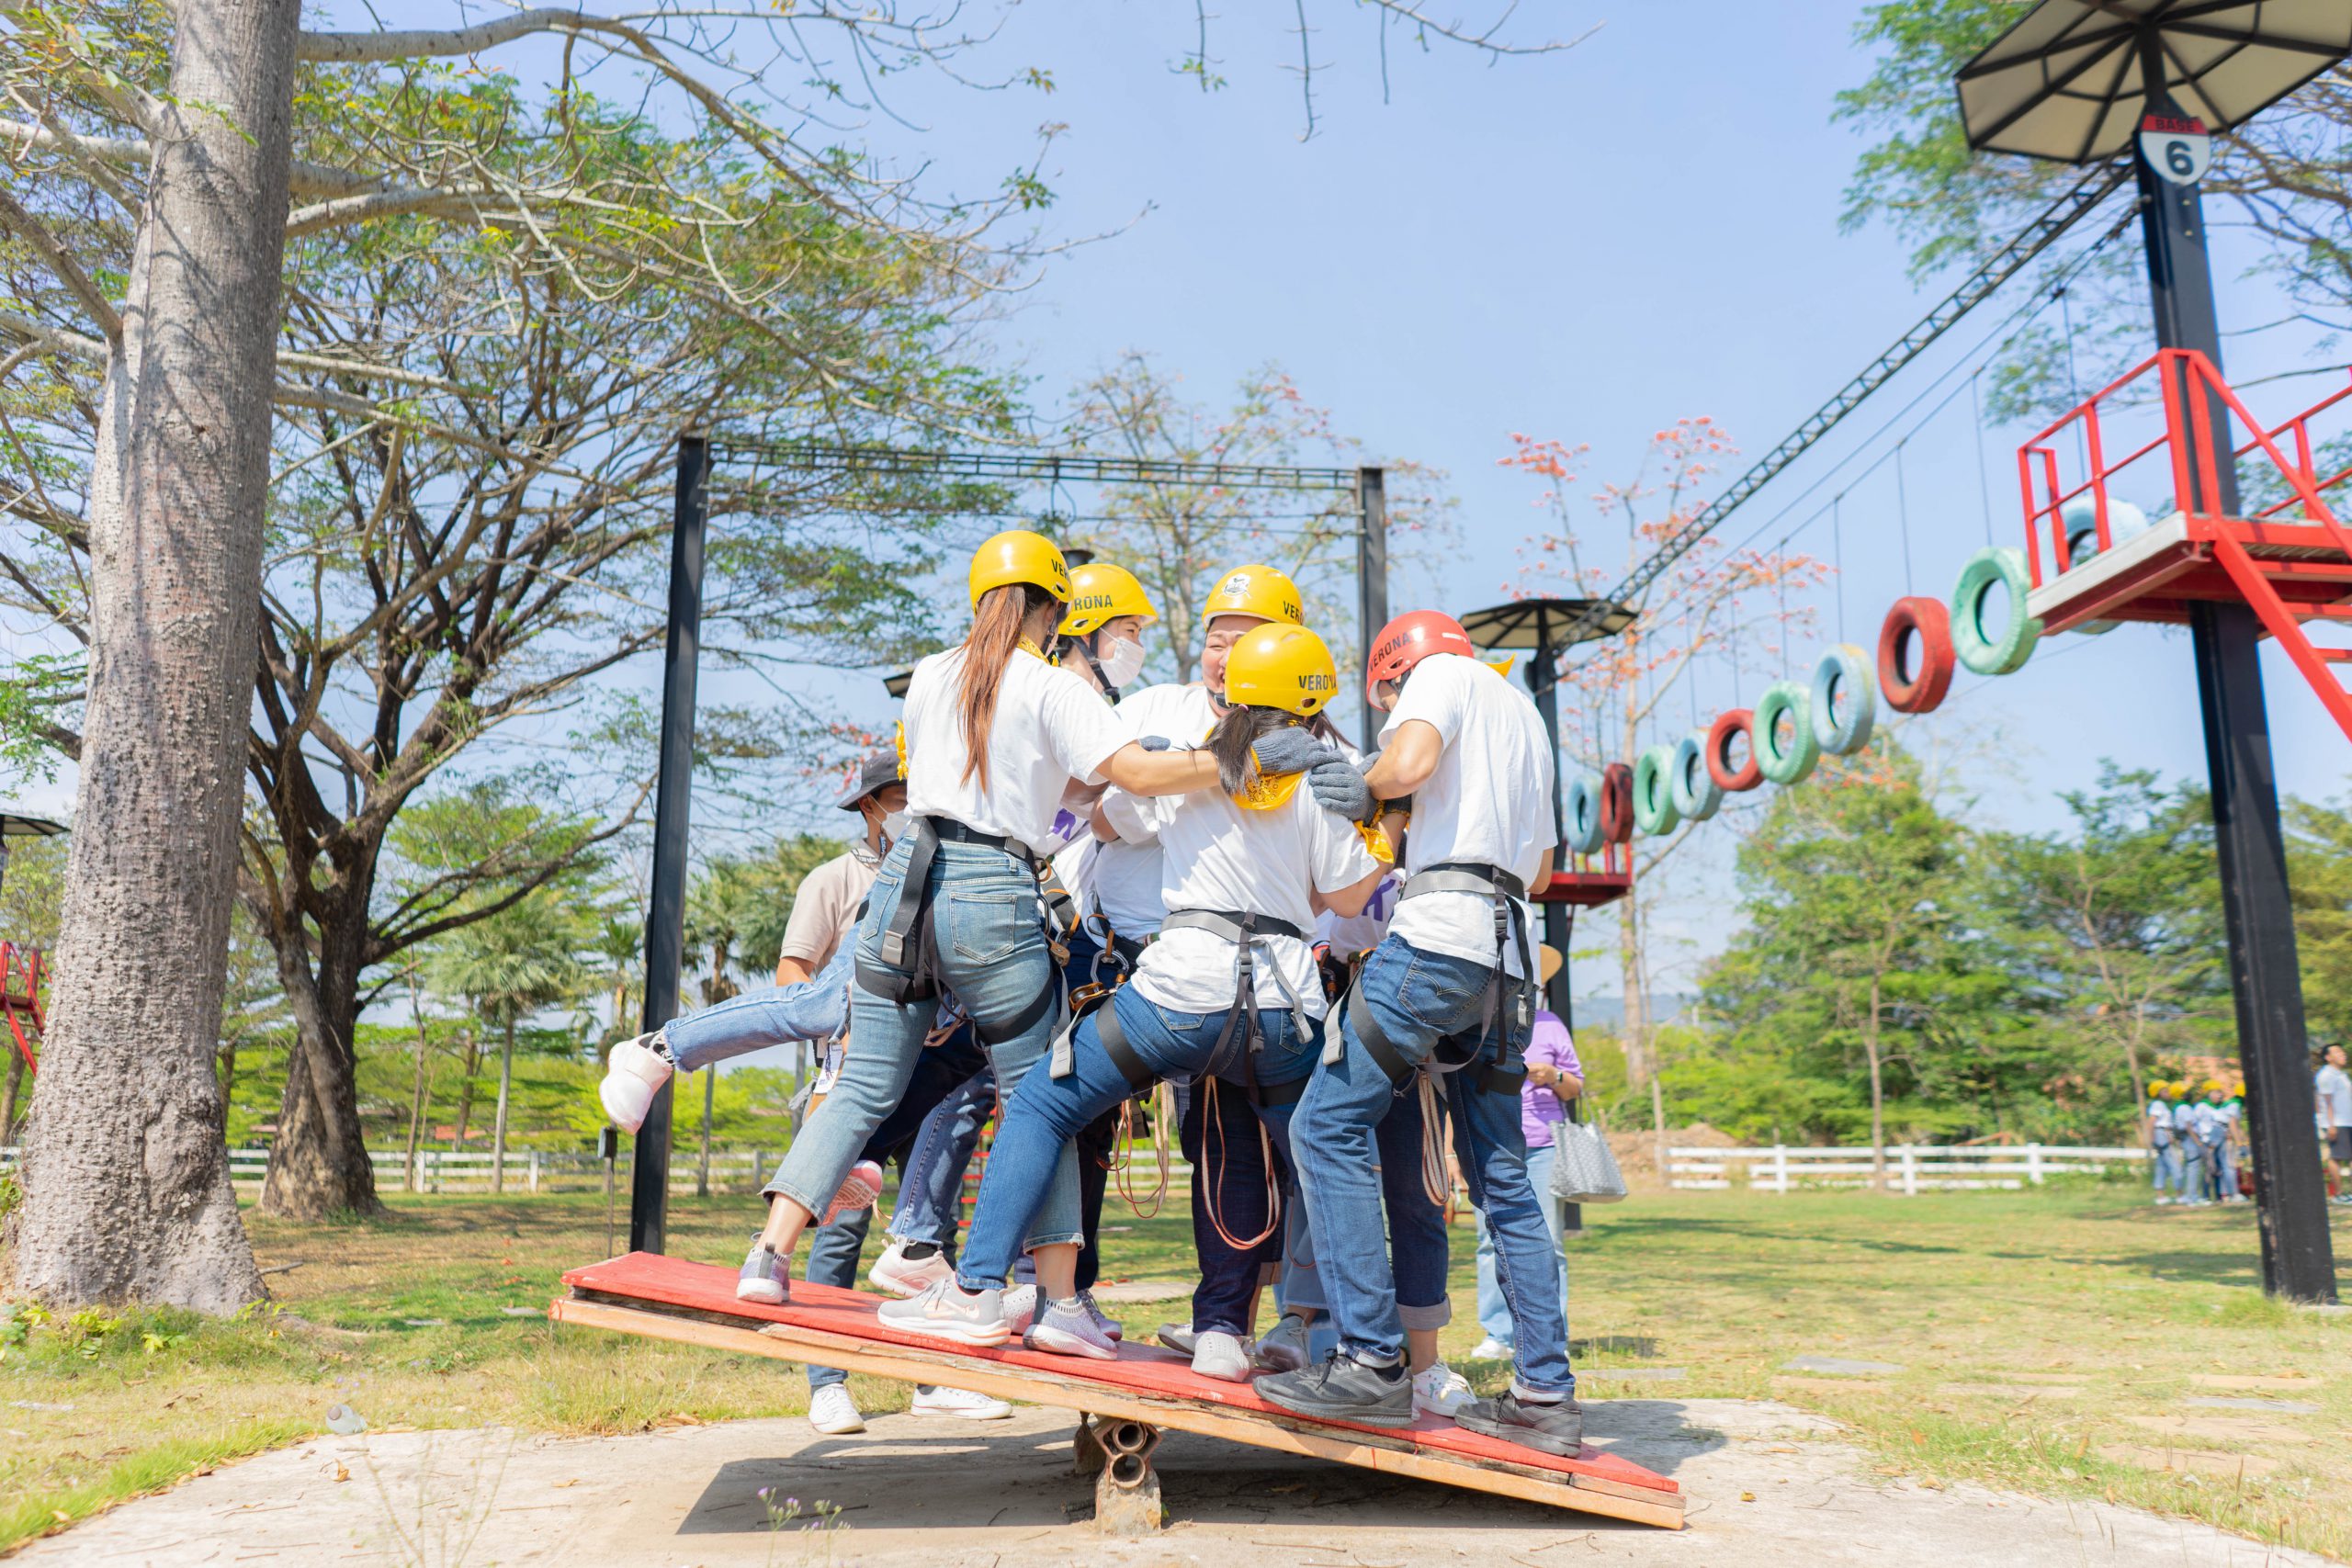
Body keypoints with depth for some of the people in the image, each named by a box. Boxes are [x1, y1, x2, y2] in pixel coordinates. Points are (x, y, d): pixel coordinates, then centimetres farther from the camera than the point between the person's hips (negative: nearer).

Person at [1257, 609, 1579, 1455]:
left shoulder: (1441, 671, 8)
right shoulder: (1525, 713, 32)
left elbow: (1409, 761, -16)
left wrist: (1366, 789, 4)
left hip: (1440, 936, -9)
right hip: (1505, 958, 9)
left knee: (1328, 1125, -8)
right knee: (1502, 1178, 10)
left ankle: (1372, 1361, -13)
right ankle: (1545, 1394, 12)